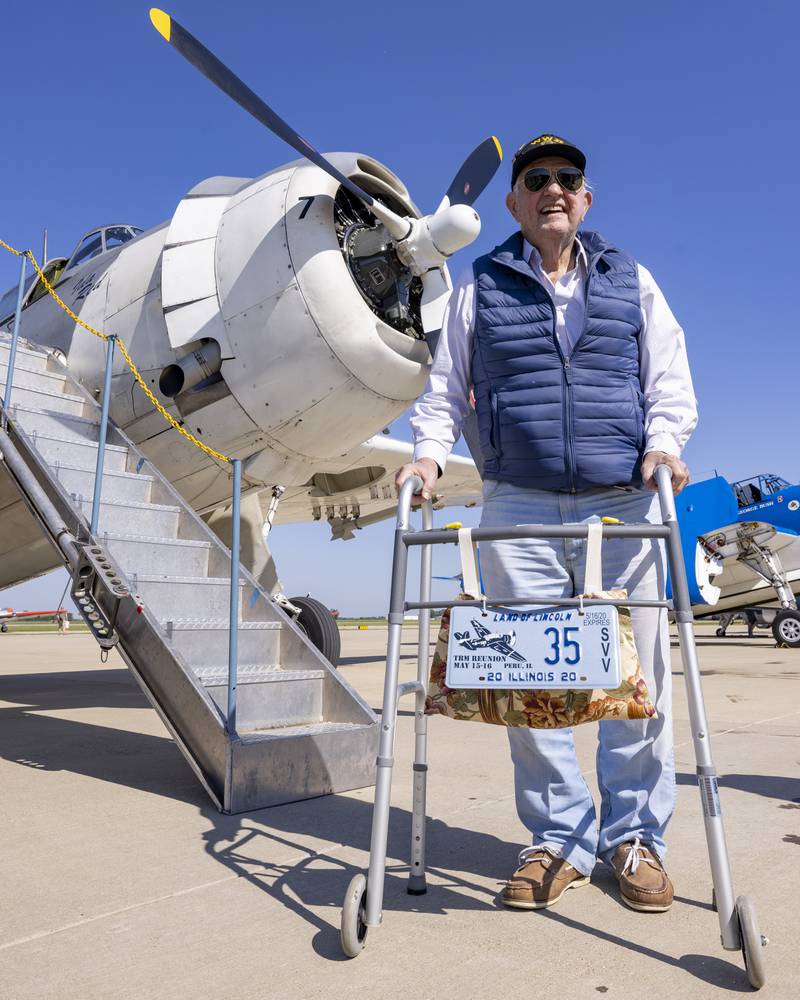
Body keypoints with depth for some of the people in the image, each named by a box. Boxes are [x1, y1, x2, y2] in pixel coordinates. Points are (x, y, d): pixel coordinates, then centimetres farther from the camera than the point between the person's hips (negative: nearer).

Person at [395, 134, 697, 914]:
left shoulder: (630, 280, 17)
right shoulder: (479, 287, 14)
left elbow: (669, 379, 14)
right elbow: (445, 386, 13)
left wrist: (664, 442, -4)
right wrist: (430, 450, -4)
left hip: (623, 503, 1)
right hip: (518, 507, 0)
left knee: (637, 674, 2)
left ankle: (636, 837, 20)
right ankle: (561, 840, 15)